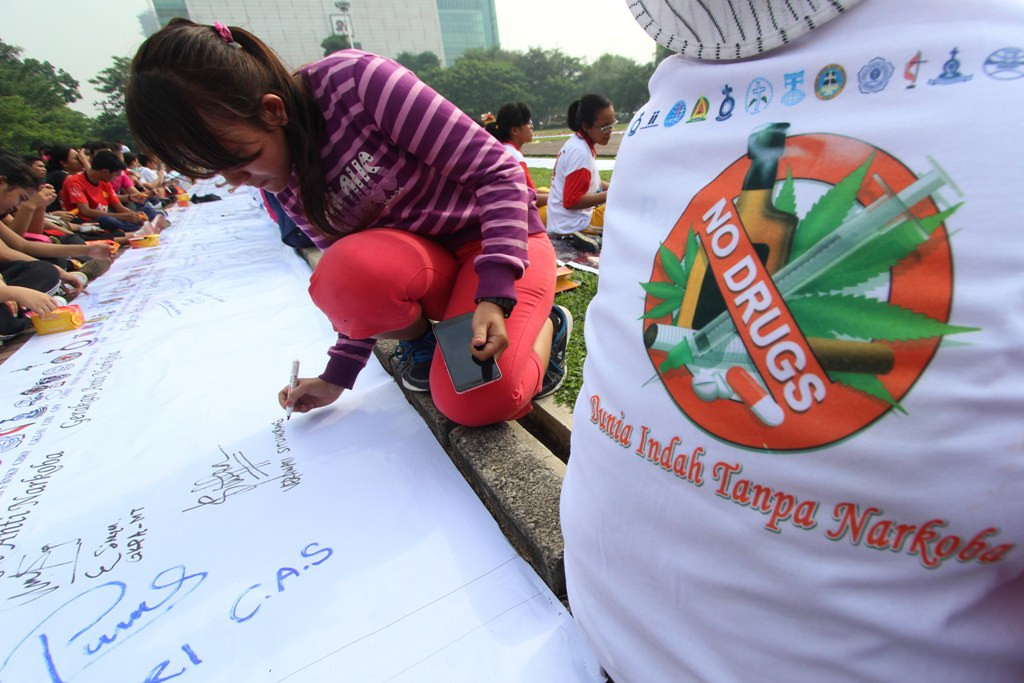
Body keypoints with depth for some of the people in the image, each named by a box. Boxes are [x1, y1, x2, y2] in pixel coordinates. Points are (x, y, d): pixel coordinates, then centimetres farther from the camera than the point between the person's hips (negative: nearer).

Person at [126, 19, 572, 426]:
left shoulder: (356, 81, -21)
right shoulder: (282, 186, -2)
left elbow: (496, 169, -21)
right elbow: (361, 285, 6)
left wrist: (494, 295, -30)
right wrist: (338, 376, 4)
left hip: (503, 237, -5)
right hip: (423, 261, 5)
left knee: (478, 404, -25)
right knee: (342, 275, -30)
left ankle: (546, 322, 6)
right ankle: (419, 339, 4)